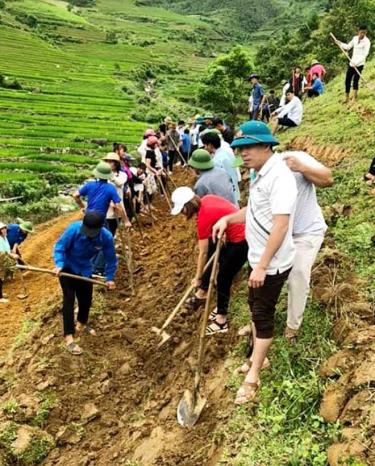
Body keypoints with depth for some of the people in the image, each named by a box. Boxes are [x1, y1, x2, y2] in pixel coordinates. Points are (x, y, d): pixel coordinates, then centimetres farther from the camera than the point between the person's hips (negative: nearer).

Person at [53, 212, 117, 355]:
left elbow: (110, 258, -9)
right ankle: (69, 337, -11)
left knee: (86, 299, 13)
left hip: (85, 270, 4)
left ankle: (81, 324, 41)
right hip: (67, 268, -4)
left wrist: (110, 278, -8)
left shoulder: (106, 237, -25)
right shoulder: (74, 229, -33)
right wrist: (59, 264, -34)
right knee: (69, 299, -12)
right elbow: (60, 246, -21)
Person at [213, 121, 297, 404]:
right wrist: (228, 218, 1)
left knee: (263, 315, 2)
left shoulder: (279, 176, -24)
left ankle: (253, 377, 15)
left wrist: (262, 266, -27)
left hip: (272, 264, -9)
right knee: (256, 308, 21)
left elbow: (280, 225, -28)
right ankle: (258, 357, 39)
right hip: (258, 258, 9)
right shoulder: (261, 174, 7)